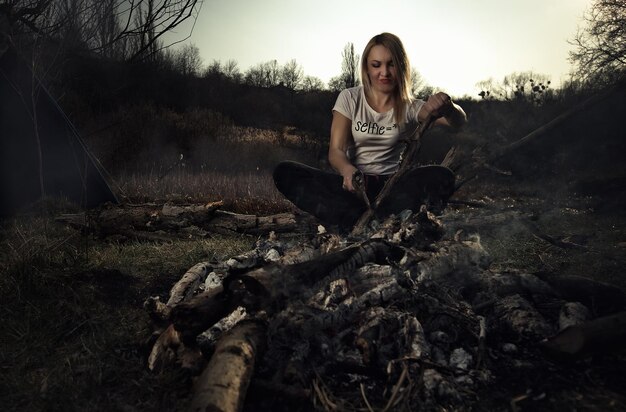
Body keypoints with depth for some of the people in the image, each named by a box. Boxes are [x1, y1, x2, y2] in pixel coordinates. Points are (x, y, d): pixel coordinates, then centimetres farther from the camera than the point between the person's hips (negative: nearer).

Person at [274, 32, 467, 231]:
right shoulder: (349, 98, 3)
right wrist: (347, 169, -32)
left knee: (442, 177, -29)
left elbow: (459, 121, -8)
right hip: (354, 184, 0)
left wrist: (447, 107, -35)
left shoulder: (410, 107, 5)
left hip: (393, 186, 0)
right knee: (284, 173, -24)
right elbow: (335, 151, -7)